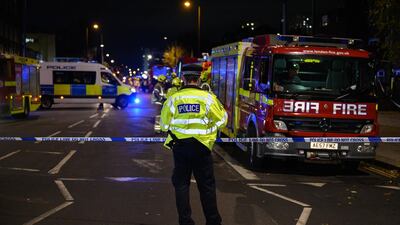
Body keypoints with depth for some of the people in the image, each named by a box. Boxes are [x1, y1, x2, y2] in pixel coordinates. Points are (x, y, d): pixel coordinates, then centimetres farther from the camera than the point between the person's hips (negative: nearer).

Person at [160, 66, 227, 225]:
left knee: (181, 184, 11)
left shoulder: (173, 98, -4)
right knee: (206, 185, 10)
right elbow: (222, 120, 0)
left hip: (180, 146, 1)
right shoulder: (208, 98, -8)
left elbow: (164, 124, 4)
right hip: (202, 146, -1)